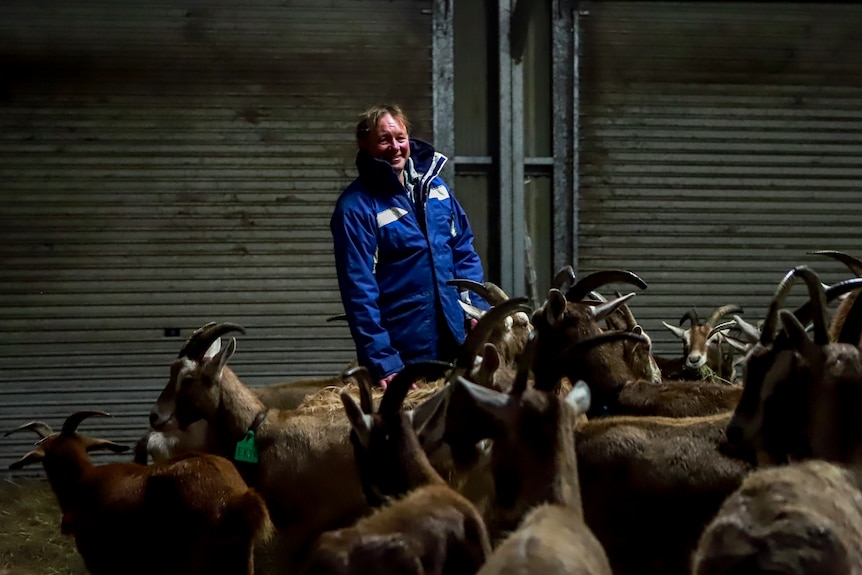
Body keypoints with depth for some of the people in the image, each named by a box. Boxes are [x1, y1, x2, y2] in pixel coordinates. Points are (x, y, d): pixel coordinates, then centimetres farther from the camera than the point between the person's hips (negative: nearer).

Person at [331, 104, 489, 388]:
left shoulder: (433, 185, 6)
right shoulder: (355, 207, -12)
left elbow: (463, 251, 15)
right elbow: (359, 289, -16)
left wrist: (477, 308, 3)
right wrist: (383, 362, -20)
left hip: (455, 342, 6)